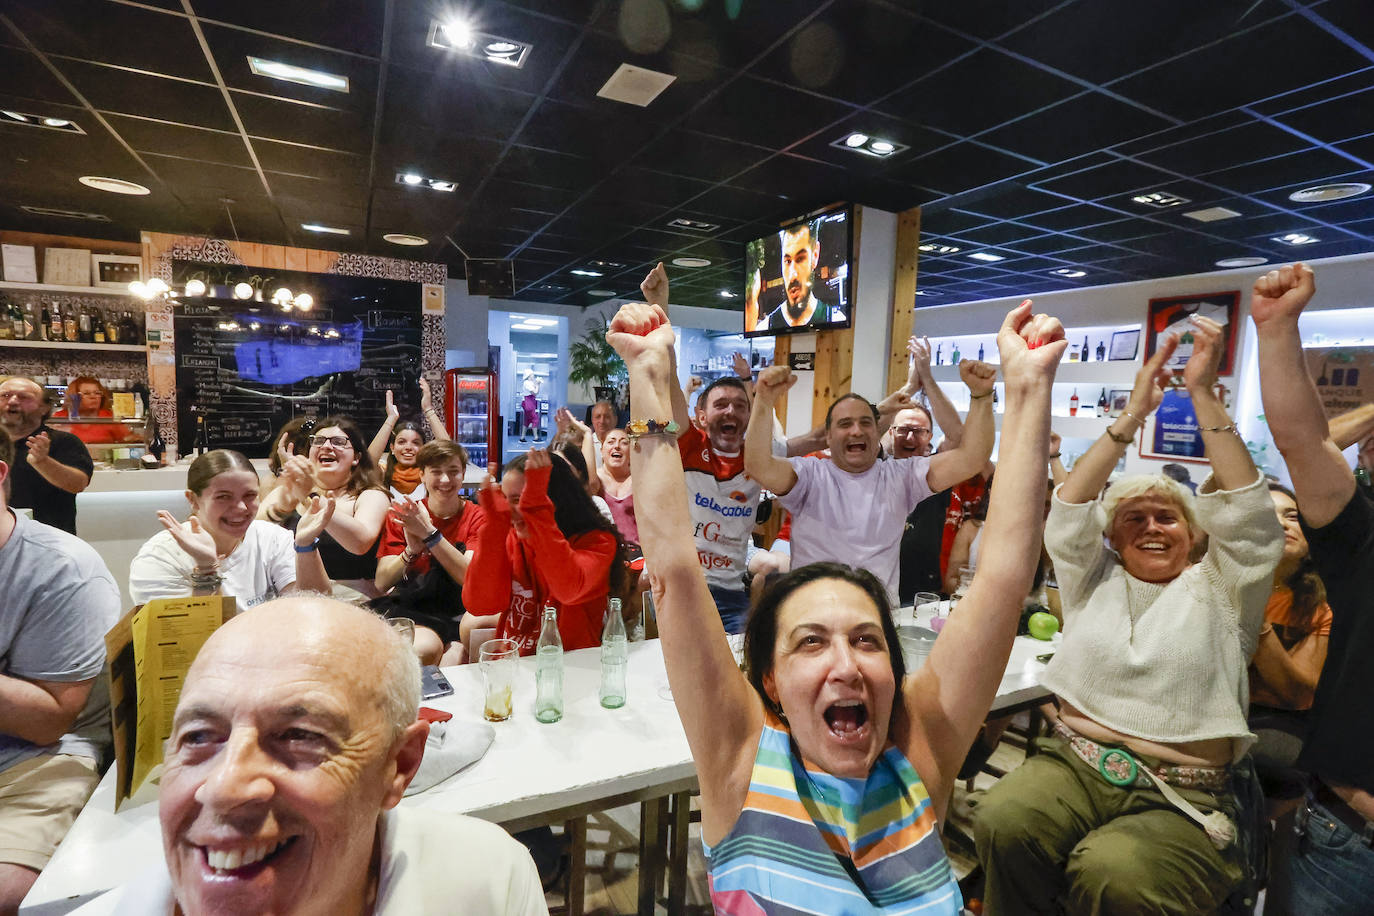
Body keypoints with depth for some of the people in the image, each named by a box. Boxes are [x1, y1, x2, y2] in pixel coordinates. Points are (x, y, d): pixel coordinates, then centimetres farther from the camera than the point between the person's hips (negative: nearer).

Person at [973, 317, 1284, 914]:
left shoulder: (1216, 593, 10)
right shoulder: (1095, 584, 15)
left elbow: (1244, 513, -3)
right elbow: (1071, 506, 3)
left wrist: (1204, 395, -7)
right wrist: (1133, 414, -3)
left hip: (1182, 796, -1)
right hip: (1075, 762, 1)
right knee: (1001, 823, -31)